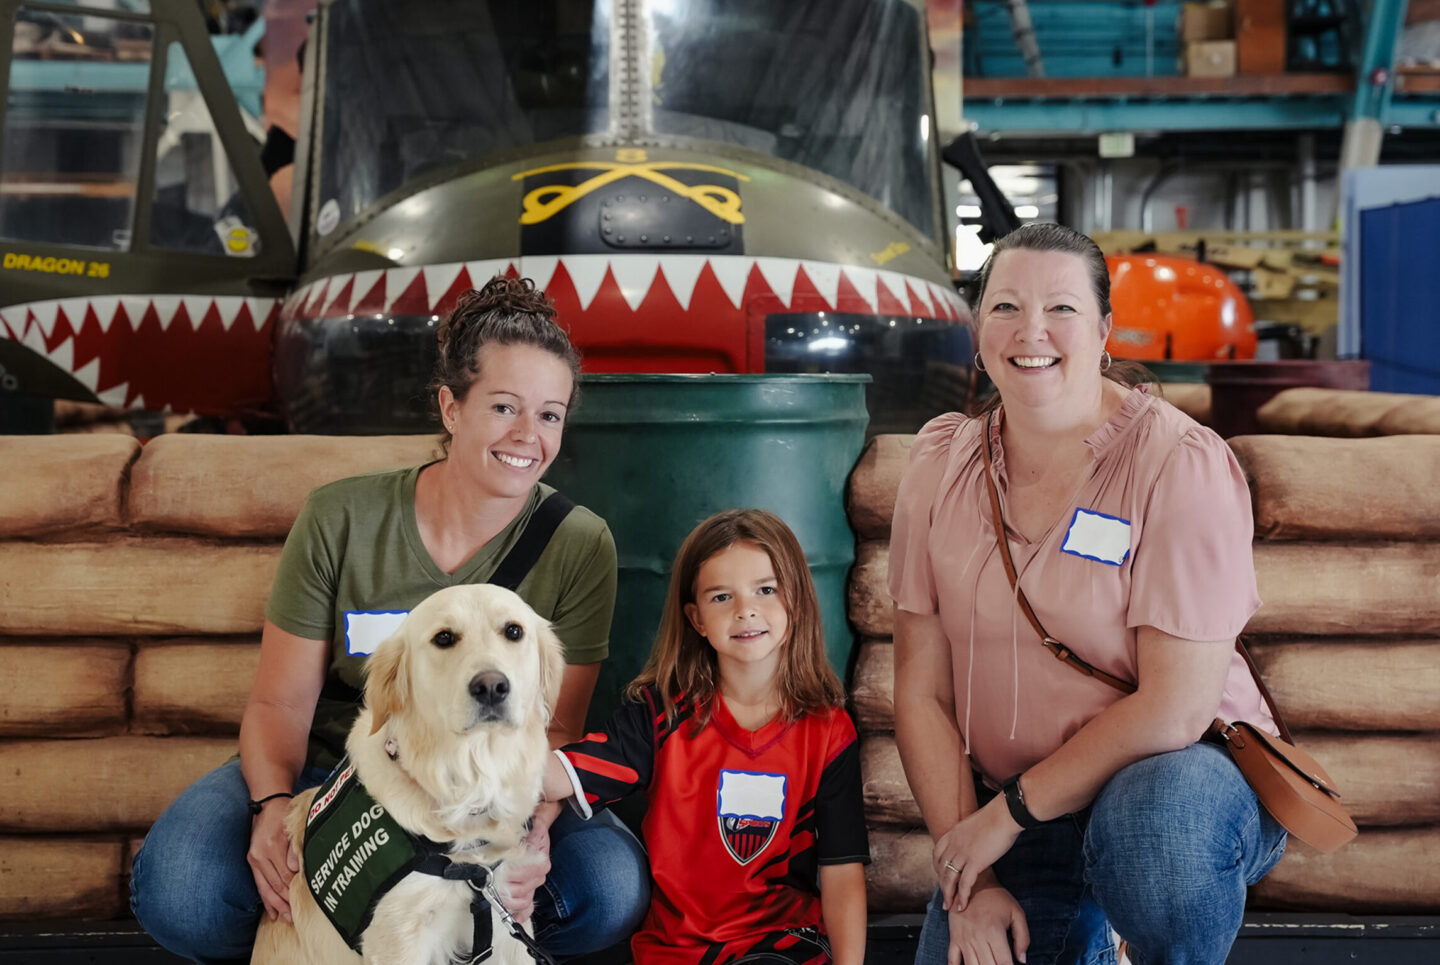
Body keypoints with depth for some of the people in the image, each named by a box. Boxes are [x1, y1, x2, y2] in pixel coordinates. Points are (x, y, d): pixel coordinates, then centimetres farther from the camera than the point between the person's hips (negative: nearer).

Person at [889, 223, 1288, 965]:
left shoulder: (1181, 463, -15)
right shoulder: (940, 463, -1)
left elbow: (1175, 708, -19)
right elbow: (921, 691, -2)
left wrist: (1010, 811, -14)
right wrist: (970, 887, -8)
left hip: (1184, 775, -4)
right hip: (1011, 816, 5)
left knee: (1145, 816, -37)